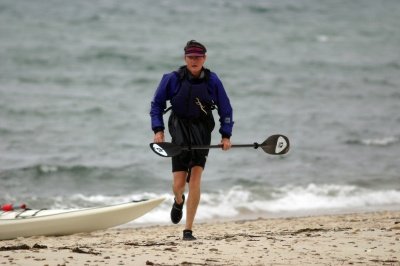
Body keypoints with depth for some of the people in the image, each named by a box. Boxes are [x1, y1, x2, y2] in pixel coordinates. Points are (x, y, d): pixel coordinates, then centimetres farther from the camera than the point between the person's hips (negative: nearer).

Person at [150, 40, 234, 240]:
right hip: (180, 130, 0)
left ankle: (188, 230, -3)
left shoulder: (212, 81, -3)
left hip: (202, 133, 0)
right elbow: (157, 104, 5)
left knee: (195, 179, -10)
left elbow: (225, 109, 7)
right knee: (179, 184, -3)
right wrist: (158, 130, -4)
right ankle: (179, 201, 37)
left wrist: (226, 135, 1)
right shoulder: (173, 79, -5)